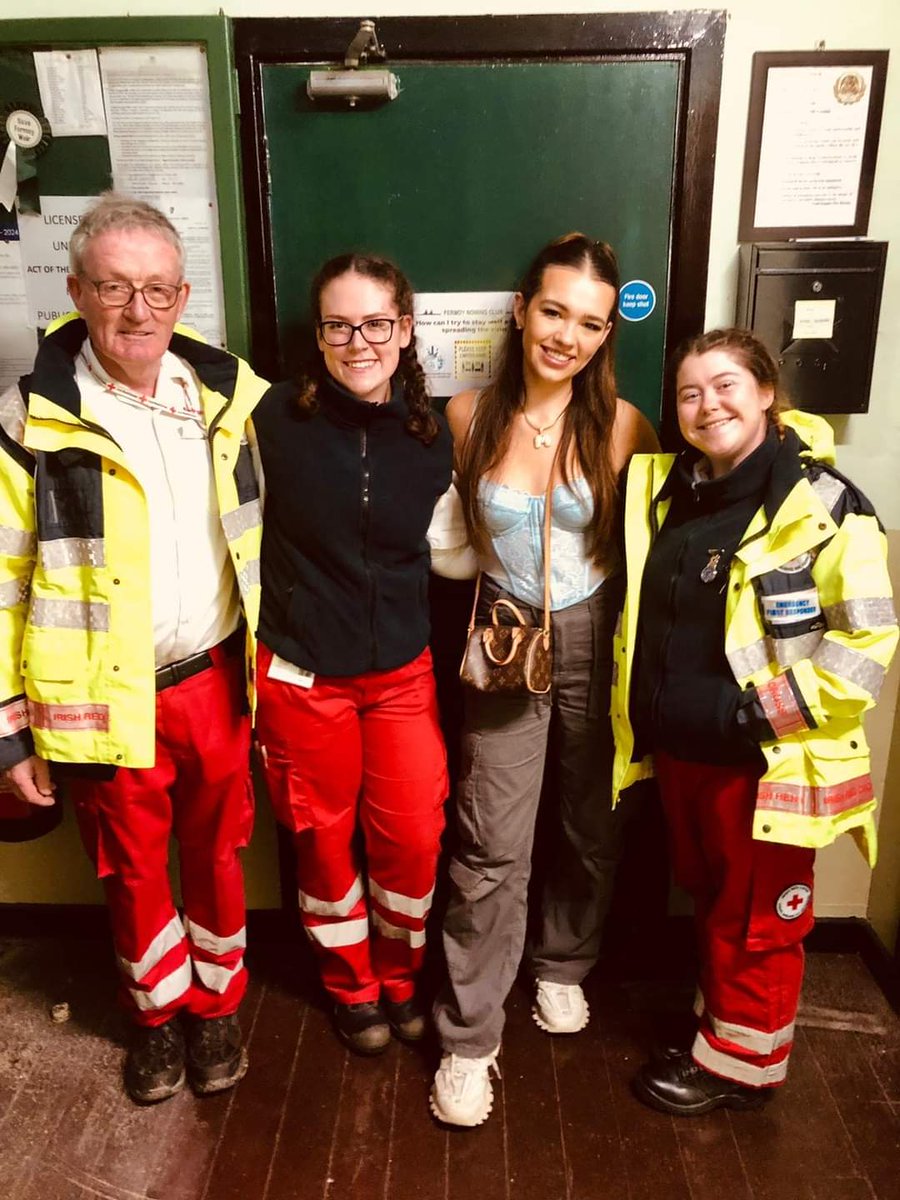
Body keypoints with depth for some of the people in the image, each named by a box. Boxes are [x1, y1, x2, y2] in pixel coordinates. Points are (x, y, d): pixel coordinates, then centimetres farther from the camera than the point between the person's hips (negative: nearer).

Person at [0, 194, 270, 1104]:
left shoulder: (228, 396, -2)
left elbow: (265, 541, 5)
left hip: (215, 680, 2)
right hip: (107, 699, -2)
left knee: (215, 854, 19)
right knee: (133, 869, 18)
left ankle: (216, 1005, 43)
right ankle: (158, 1013, 44)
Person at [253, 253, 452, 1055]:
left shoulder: (431, 433, -2)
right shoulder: (278, 419, -12)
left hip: (402, 670, 2)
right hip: (301, 674, -2)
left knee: (412, 839, 8)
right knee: (326, 840, 14)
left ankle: (400, 975, 39)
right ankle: (352, 987, 40)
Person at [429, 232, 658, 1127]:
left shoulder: (622, 428, -10)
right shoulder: (467, 417, -7)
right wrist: (488, 625, 0)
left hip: (599, 642, 1)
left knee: (593, 827, 17)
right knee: (491, 847, 1)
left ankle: (563, 966, 44)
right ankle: (468, 1036, 19)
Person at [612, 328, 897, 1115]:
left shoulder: (821, 501, -15)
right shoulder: (664, 490, 4)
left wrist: (753, 713, -21)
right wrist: (651, 712, 7)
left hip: (766, 760, -6)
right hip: (679, 748, 6)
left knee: (757, 919, 13)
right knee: (710, 898, 24)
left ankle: (739, 1062, 33)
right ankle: (722, 1015, 45)